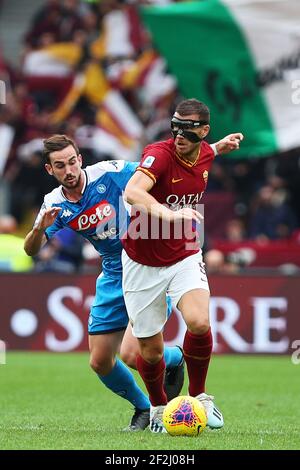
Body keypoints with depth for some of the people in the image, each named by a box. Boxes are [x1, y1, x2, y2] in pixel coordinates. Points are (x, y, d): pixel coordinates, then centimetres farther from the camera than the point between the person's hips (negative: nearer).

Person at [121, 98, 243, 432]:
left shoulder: (205, 155, -3)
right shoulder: (160, 153, -23)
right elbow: (132, 192, -45)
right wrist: (169, 213, -58)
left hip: (184, 257, 3)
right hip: (143, 263, -3)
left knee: (199, 322, -24)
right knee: (151, 351, 1)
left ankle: (198, 395, 1)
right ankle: (158, 406, 33)